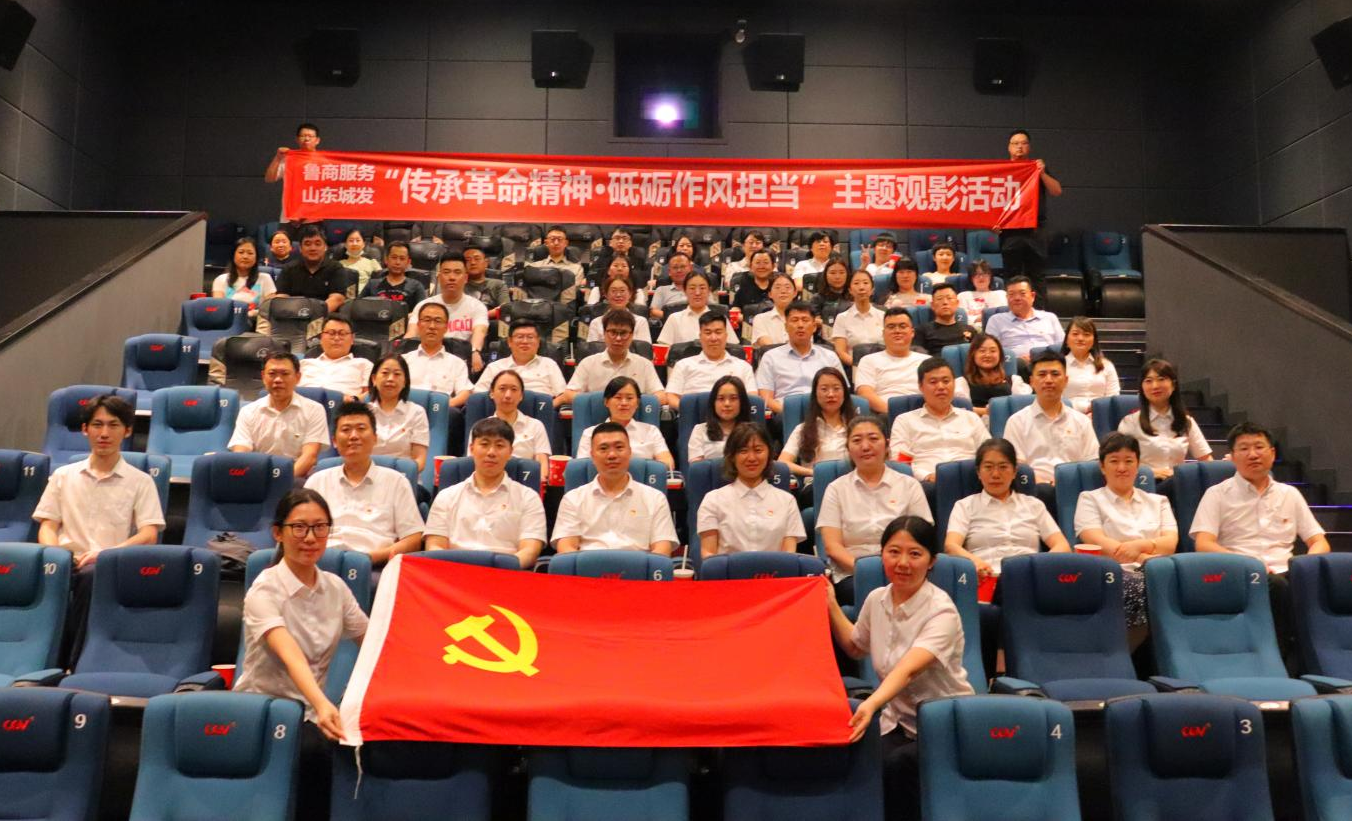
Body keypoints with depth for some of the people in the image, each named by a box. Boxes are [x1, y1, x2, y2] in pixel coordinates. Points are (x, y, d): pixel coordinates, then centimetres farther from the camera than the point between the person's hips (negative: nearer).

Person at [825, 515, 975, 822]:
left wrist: (871, 704, -53)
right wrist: (831, 606, 11)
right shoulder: (876, 599, -1)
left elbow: (907, 670, -36)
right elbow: (856, 647, 21)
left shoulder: (941, 611, -19)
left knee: (897, 765, -32)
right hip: (897, 721, 5)